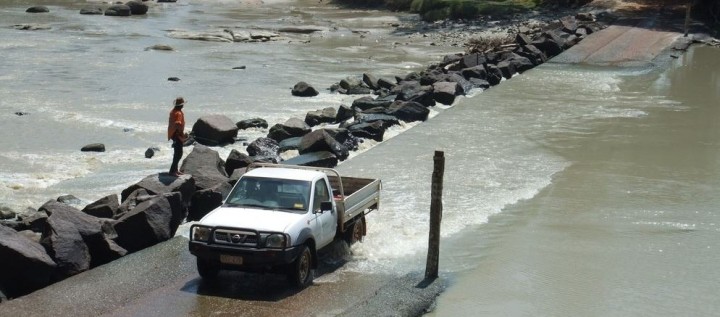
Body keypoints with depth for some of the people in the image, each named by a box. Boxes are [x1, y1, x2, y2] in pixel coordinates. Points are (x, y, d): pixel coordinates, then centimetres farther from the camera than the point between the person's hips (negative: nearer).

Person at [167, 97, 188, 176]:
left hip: (173, 134, 10)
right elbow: (178, 125, -31)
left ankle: (175, 169, 27)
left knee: (177, 153, 19)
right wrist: (183, 134, -23)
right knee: (179, 153, -7)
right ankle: (172, 171, -7)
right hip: (177, 135, -10)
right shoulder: (178, 113, -21)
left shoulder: (173, 111, 8)